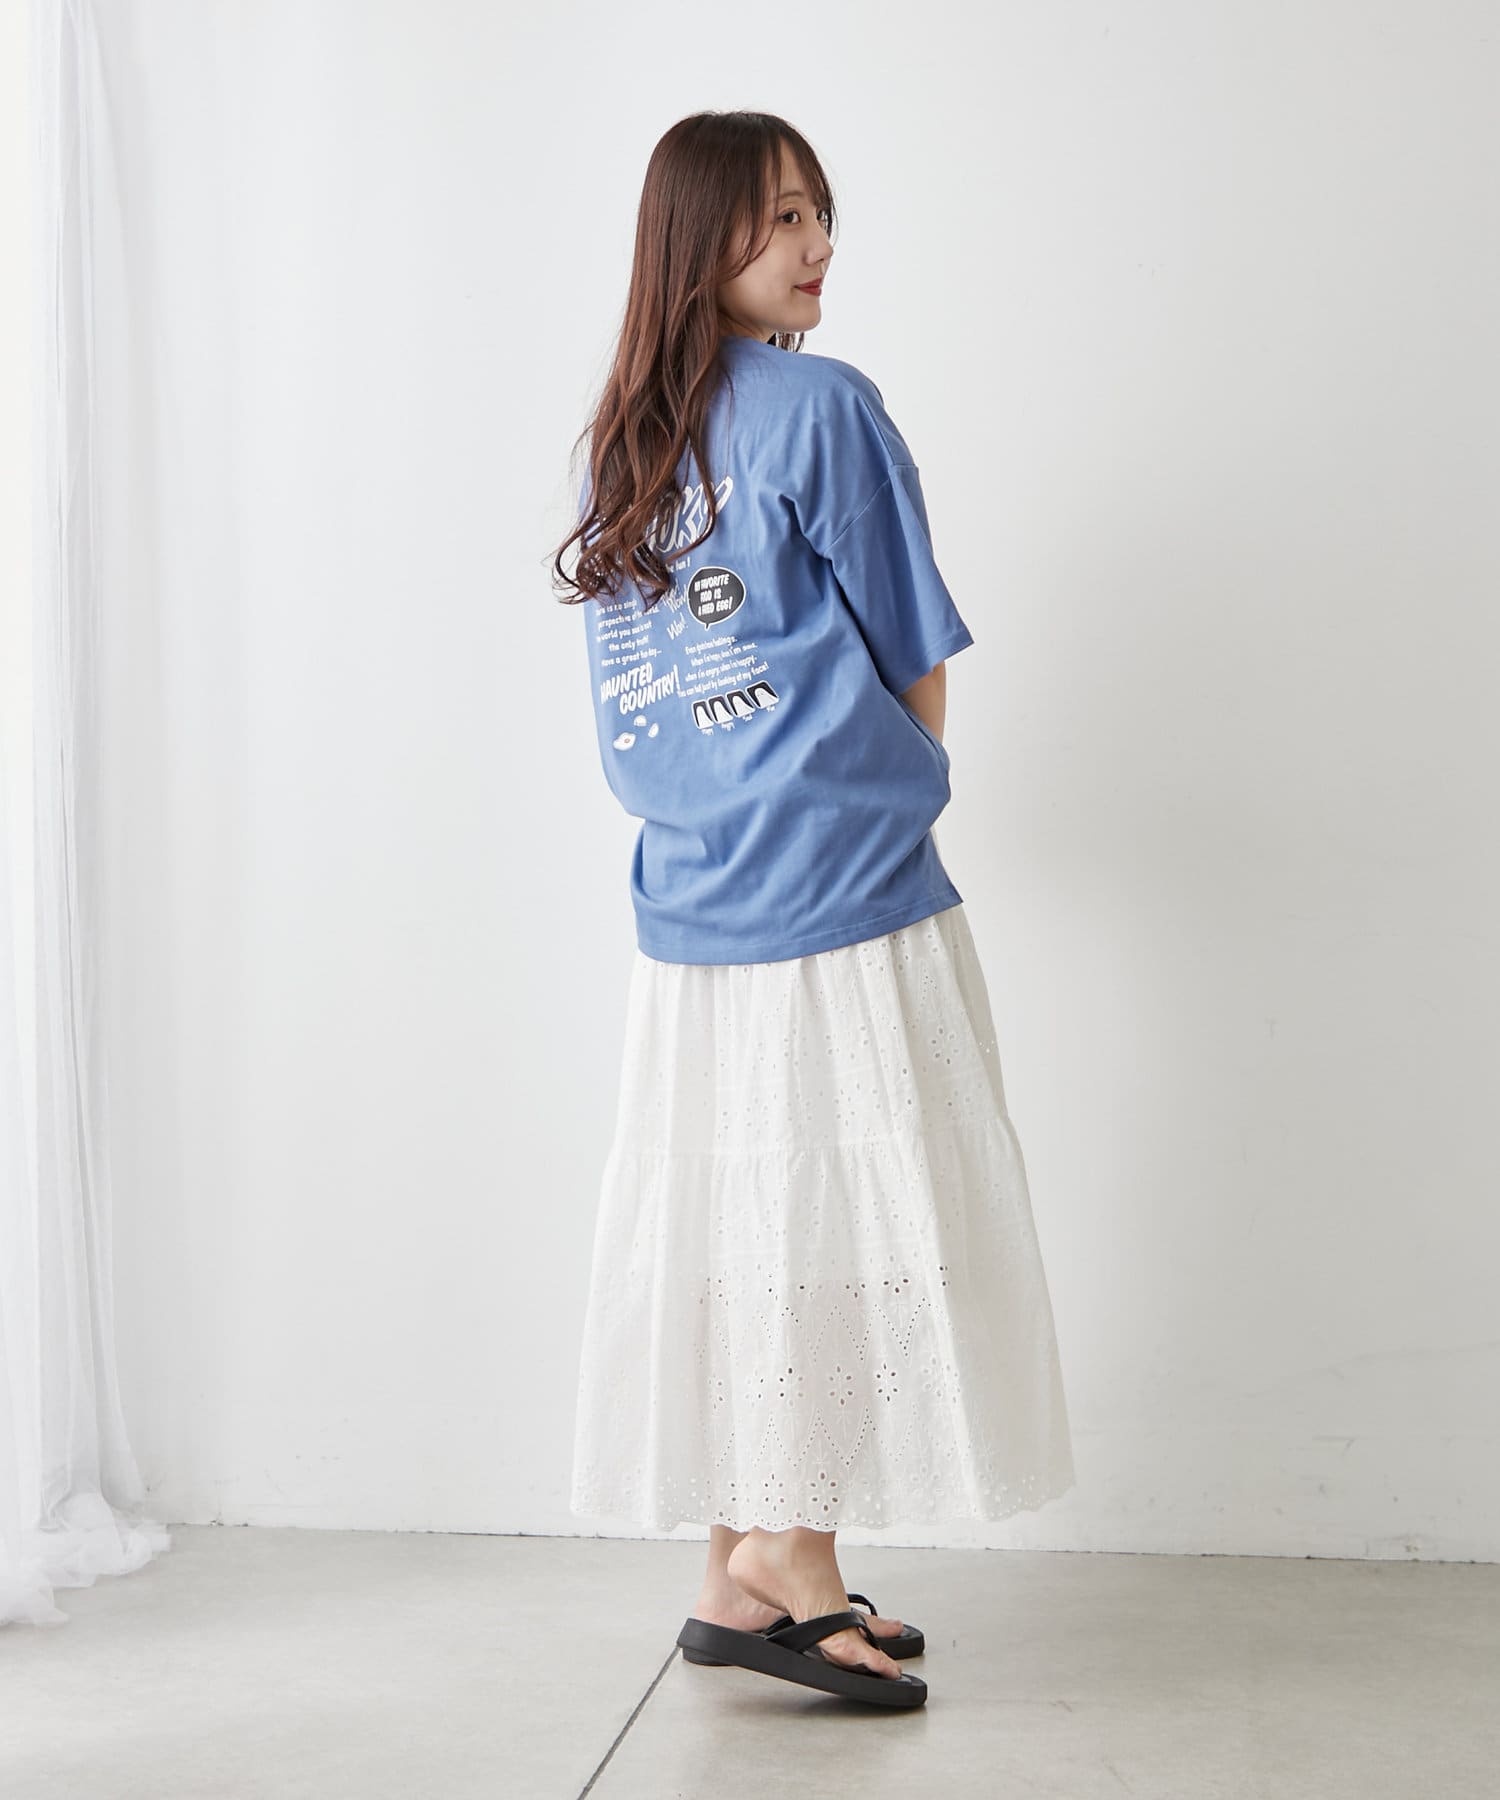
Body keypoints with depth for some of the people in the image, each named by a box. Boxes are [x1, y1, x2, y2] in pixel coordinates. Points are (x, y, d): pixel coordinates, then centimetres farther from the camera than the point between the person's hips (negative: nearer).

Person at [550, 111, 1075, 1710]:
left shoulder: (621, 443, 12)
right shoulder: (825, 407, -8)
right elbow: (917, 671, -3)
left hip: (687, 904, 7)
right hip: (845, 890, -7)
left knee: (728, 1222, 11)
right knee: (846, 1217, 0)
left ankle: (742, 1565, 18)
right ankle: (789, 1571, 6)